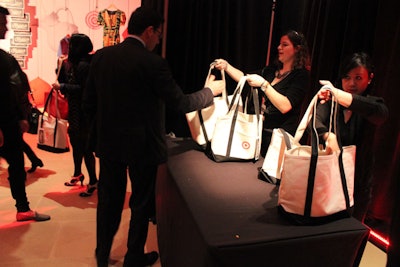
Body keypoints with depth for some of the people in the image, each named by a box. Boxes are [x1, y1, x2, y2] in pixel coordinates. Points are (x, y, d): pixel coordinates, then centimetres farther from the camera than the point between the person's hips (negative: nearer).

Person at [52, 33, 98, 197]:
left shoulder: (84, 65, -16)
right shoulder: (75, 64, 14)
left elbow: (83, 89, -23)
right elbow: (68, 83, 14)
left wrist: (61, 87, -17)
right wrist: (62, 66, 7)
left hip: (82, 113, -10)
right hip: (76, 112, 10)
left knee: (84, 147, -4)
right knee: (76, 143, 20)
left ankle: (93, 181, 7)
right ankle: (78, 174, 36)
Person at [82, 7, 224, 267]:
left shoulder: (101, 56, 0)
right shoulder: (153, 63, -17)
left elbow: (89, 103, 4)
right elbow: (182, 103, -13)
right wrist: (210, 90, 3)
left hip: (108, 142, 5)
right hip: (142, 146, -5)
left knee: (109, 200, 19)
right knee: (141, 203, 14)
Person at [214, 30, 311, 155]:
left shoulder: (301, 75, -11)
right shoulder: (272, 70, 10)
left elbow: (285, 106, -23)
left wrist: (263, 84, -27)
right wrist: (226, 66, -3)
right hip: (262, 131, 6)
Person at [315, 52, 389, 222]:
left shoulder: (372, 103, -6)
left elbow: (380, 113, -31)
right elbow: (315, 120, -19)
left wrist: (337, 93, -42)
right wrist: (328, 136, -42)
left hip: (357, 182, -1)